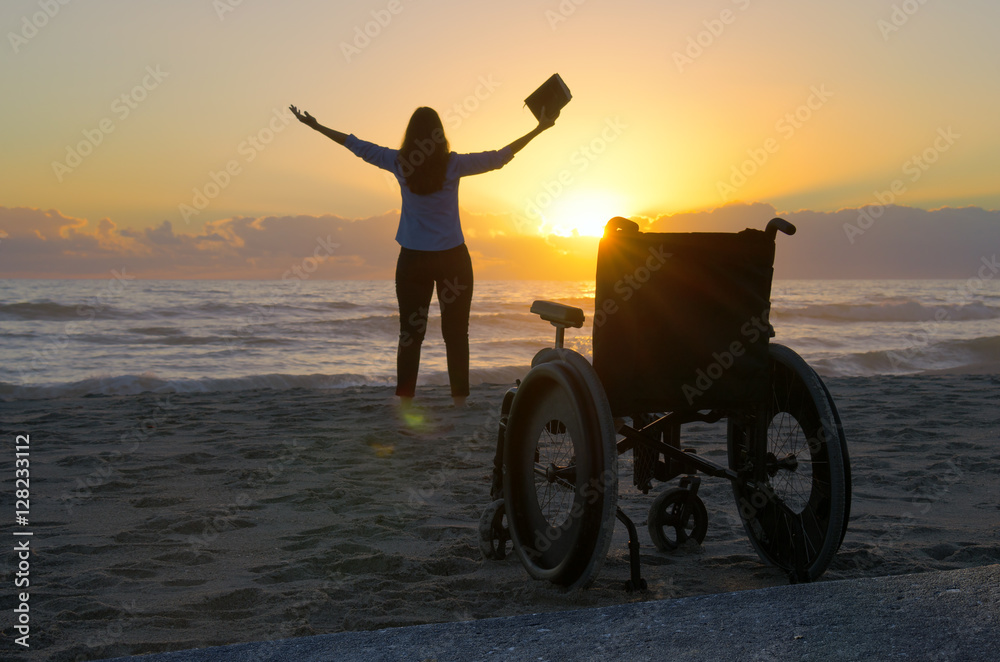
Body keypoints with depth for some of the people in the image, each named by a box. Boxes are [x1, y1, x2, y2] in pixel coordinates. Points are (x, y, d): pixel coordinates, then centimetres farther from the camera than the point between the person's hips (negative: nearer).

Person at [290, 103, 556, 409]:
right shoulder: (453, 165, -7)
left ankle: (405, 401, 5)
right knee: (456, 333, 3)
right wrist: (539, 130, 5)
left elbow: (357, 145, 6)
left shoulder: (399, 163, -3)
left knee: (410, 332, 6)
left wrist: (316, 126, 18)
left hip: (413, 260, 2)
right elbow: (500, 157, -3)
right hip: (452, 259, -1)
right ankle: (459, 401, 2)